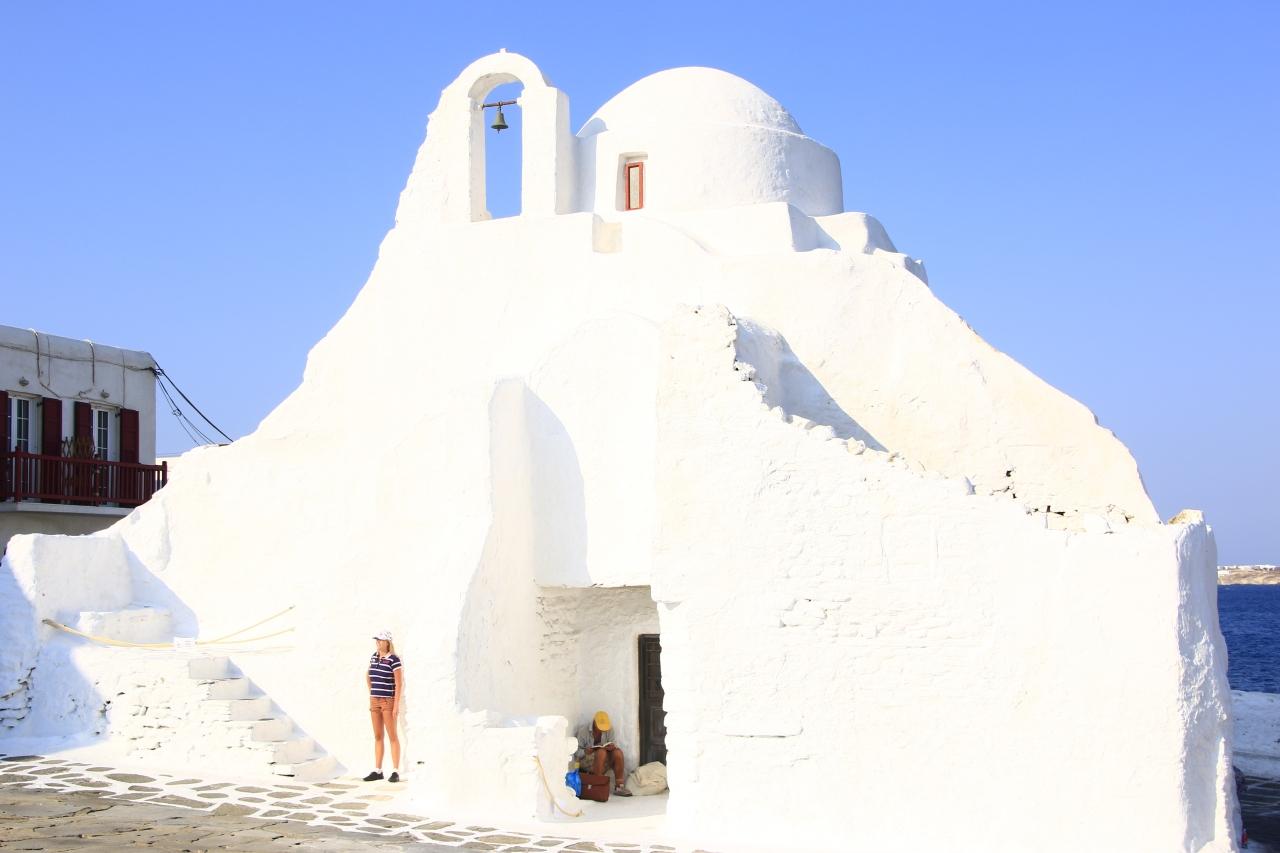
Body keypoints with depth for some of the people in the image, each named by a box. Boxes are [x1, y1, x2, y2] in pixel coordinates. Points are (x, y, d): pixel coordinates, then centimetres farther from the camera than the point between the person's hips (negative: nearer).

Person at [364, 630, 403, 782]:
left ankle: (395, 772, -2)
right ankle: (377, 771, 14)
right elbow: (368, 676, 23)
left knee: (392, 736, -5)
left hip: (389, 701, -7)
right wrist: (372, 694, 16)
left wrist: (397, 704, -20)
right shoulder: (374, 656, 8)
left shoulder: (394, 659, -14)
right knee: (377, 736, 9)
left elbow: (399, 683, -16)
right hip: (375, 701, 7)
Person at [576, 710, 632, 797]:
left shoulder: (609, 730, 1)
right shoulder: (583, 731, -9)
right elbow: (577, 751, -8)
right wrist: (585, 751, -30)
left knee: (618, 752, -26)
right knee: (602, 752, -35)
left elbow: (614, 744, 0)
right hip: (586, 760, -4)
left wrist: (613, 747, -24)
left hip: (604, 760, 4)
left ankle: (618, 787, -22)